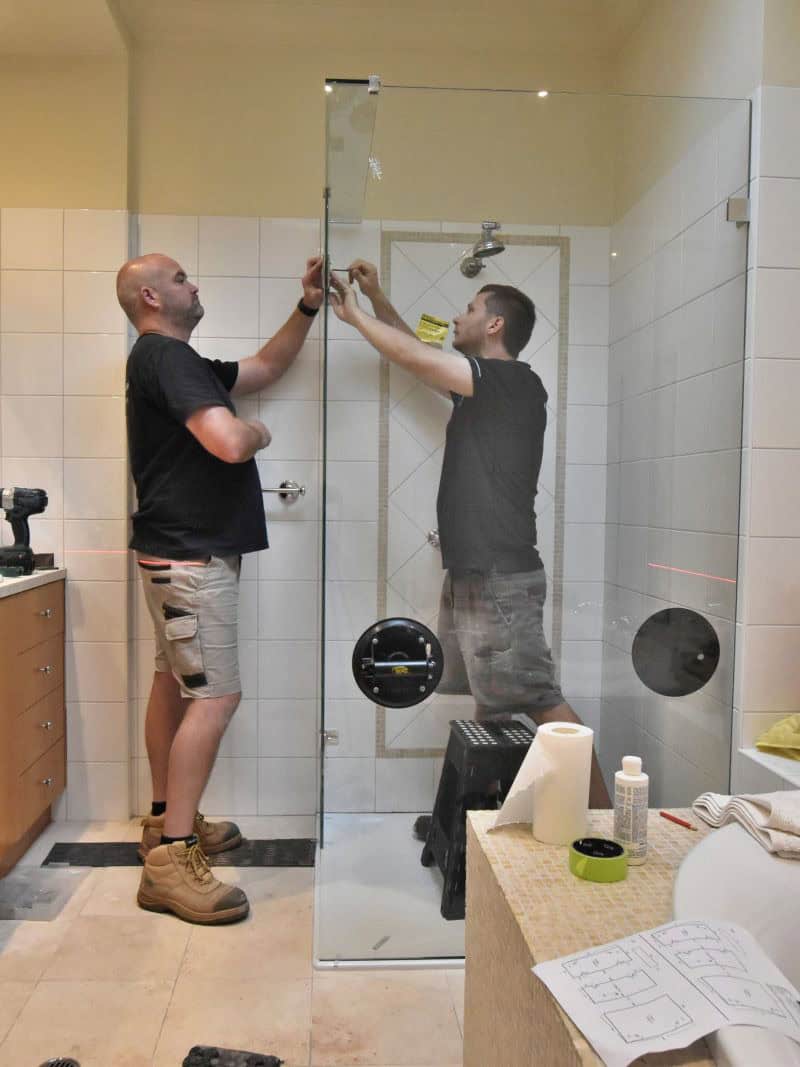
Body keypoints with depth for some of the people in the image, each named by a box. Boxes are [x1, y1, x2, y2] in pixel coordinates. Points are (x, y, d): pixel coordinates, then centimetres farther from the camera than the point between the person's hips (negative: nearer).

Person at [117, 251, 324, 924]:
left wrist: (308, 308, 19)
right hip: (192, 556, -11)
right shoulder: (166, 357, -14)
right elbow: (228, 443, -28)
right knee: (216, 696, -11)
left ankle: (167, 819, 28)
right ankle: (170, 859, -5)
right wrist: (257, 432, -5)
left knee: (174, 682, 15)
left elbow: (266, 368, 29)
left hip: (182, 554, 11)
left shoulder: (179, 363, 19)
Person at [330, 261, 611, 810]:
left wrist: (355, 314, 1)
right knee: (491, 704, 14)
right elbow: (422, 356, 28)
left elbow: (414, 357, -14)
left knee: (541, 703, -5)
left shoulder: (514, 381, -11)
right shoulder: (483, 387, 16)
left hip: (500, 580, -9)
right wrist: (378, 298, 23)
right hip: (471, 575, 10)